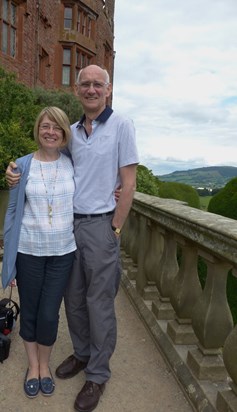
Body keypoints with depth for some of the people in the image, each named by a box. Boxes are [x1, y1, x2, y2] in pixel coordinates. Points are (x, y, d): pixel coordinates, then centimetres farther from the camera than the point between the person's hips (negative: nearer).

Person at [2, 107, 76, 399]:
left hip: (62, 252, 0)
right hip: (28, 252, 0)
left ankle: (45, 364, 36)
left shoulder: (73, 164, 0)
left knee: (49, 314, 7)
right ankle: (33, 365, 39)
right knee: (29, 311, 13)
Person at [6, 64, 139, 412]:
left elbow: (128, 183, -8)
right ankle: (82, 354, 37)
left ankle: (98, 374, 23)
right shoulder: (72, 131, 10)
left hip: (100, 226, -5)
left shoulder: (121, 126, -5)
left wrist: (114, 230, -8)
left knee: (99, 304, 5)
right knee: (73, 299, 15)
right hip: (70, 224, 5)